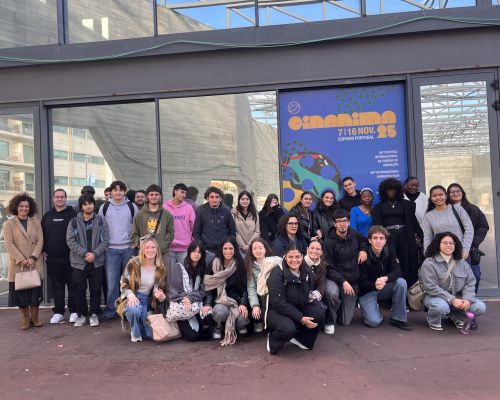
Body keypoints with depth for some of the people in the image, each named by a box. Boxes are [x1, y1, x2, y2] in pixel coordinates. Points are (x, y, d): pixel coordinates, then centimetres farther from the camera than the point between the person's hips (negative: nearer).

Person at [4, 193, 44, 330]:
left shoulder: (36, 222, 7)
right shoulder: (9, 224, 1)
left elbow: (40, 241, 1)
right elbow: (9, 243, -6)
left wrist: (33, 258, -12)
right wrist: (21, 260, -14)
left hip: (35, 264, 2)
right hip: (18, 265, -1)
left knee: (35, 291, 5)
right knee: (21, 292, 4)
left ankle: (35, 318, 19)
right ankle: (25, 319, 17)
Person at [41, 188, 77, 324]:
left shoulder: (72, 213, -1)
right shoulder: (47, 216, 12)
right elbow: (42, 234, 15)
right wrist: (44, 251, 7)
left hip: (70, 256, -3)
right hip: (52, 257, 4)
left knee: (72, 284, 3)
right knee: (57, 285, 9)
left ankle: (74, 311, 13)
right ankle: (58, 312, 18)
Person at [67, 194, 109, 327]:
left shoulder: (101, 221, 2)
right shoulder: (74, 221, -1)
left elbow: (105, 240, -2)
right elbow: (70, 240, -6)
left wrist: (94, 253, -14)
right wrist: (84, 253, -15)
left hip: (97, 262, 0)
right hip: (78, 261, 0)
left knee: (95, 289, 7)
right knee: (79, 290, 7)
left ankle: (94, 314, 21)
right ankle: (82, 314, 22)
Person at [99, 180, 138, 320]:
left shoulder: (132, 207, 4)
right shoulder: (104, 207, 4)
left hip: (129, 249, 0)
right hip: (111, 250, 0)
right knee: (111, 281, -1)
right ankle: (110, 310, 9)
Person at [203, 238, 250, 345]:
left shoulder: (240, 265, 3)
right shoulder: (213, 265, 2)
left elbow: (244, 288, 3)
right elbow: (208, 286, 1)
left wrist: (243, 303, -13)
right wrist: (207, 304, -14)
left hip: (236, 300, 1)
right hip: (219, 300, -1)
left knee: (242, 320, -27)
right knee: (220, 311, -37)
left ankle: (240, 326, 14)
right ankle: (217, 328, 1)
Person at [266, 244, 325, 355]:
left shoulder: (307, 272, -1)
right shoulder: (277, 273, -20)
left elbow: (309, 295, 11)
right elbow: (278, 303, -25)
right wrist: (301, 318, -27)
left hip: (299, 308, 6)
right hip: (277, 311, -6)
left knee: (319, 313, -20)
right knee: (289, 328, -36)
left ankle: (300, 339, 6)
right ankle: (273, 338, 1)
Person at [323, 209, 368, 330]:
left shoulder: (354, 235, 1)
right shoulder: (329, 241, -14)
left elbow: (364, 240, 25)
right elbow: (329, 267, -16)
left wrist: (363, 250, 3)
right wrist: (343, 281, -28)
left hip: (352, 281, 4)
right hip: (334, 279, -4)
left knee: (345, 321, 7)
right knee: (331, 293, -41)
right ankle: (330, 322, -12)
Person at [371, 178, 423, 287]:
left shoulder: (405, 204, 12)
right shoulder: (379, 206, 9)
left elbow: (412, 220, 7)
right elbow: (377, 224, 2)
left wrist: (419, 234, -1)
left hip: (404, 236, 1)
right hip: (388, 237, -1)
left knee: (407, 263, 2)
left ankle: (410, 287, 10)